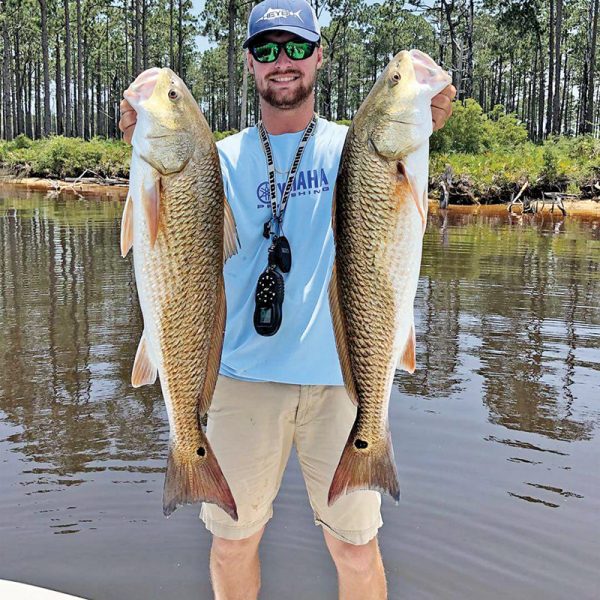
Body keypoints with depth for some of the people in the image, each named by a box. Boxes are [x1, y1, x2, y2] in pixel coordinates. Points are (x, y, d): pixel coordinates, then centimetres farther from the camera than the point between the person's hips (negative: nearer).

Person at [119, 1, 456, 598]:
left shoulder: (351, 147, 5)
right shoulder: (223, 158, 6)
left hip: (341, 374, -1)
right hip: (245, 374, 1)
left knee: (356, 548, 8)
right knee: (231, 541, 14)